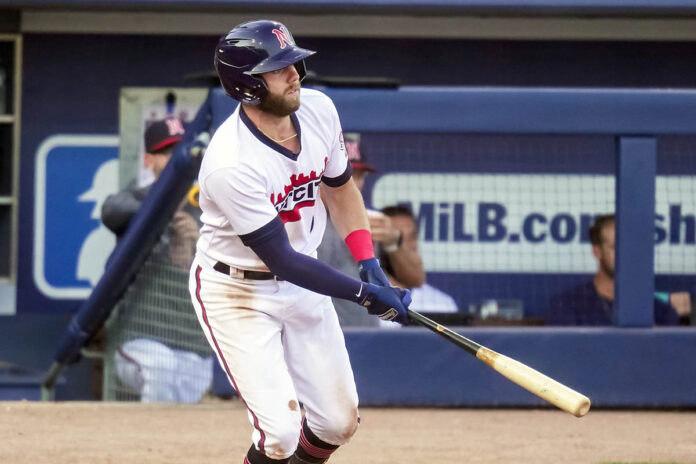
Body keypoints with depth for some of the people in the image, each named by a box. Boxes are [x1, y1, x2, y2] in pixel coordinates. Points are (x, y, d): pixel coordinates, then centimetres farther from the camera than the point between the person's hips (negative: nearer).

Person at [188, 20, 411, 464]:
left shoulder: (318, 110, -10)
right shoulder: (231, 164, -32)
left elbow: (340, 187, 9)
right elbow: (282, 260, -27)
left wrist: (369, 263, -3)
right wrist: (364, 293, -27)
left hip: (302, 284, 7)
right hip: (237, 292, -7)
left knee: (339, 423, 7)